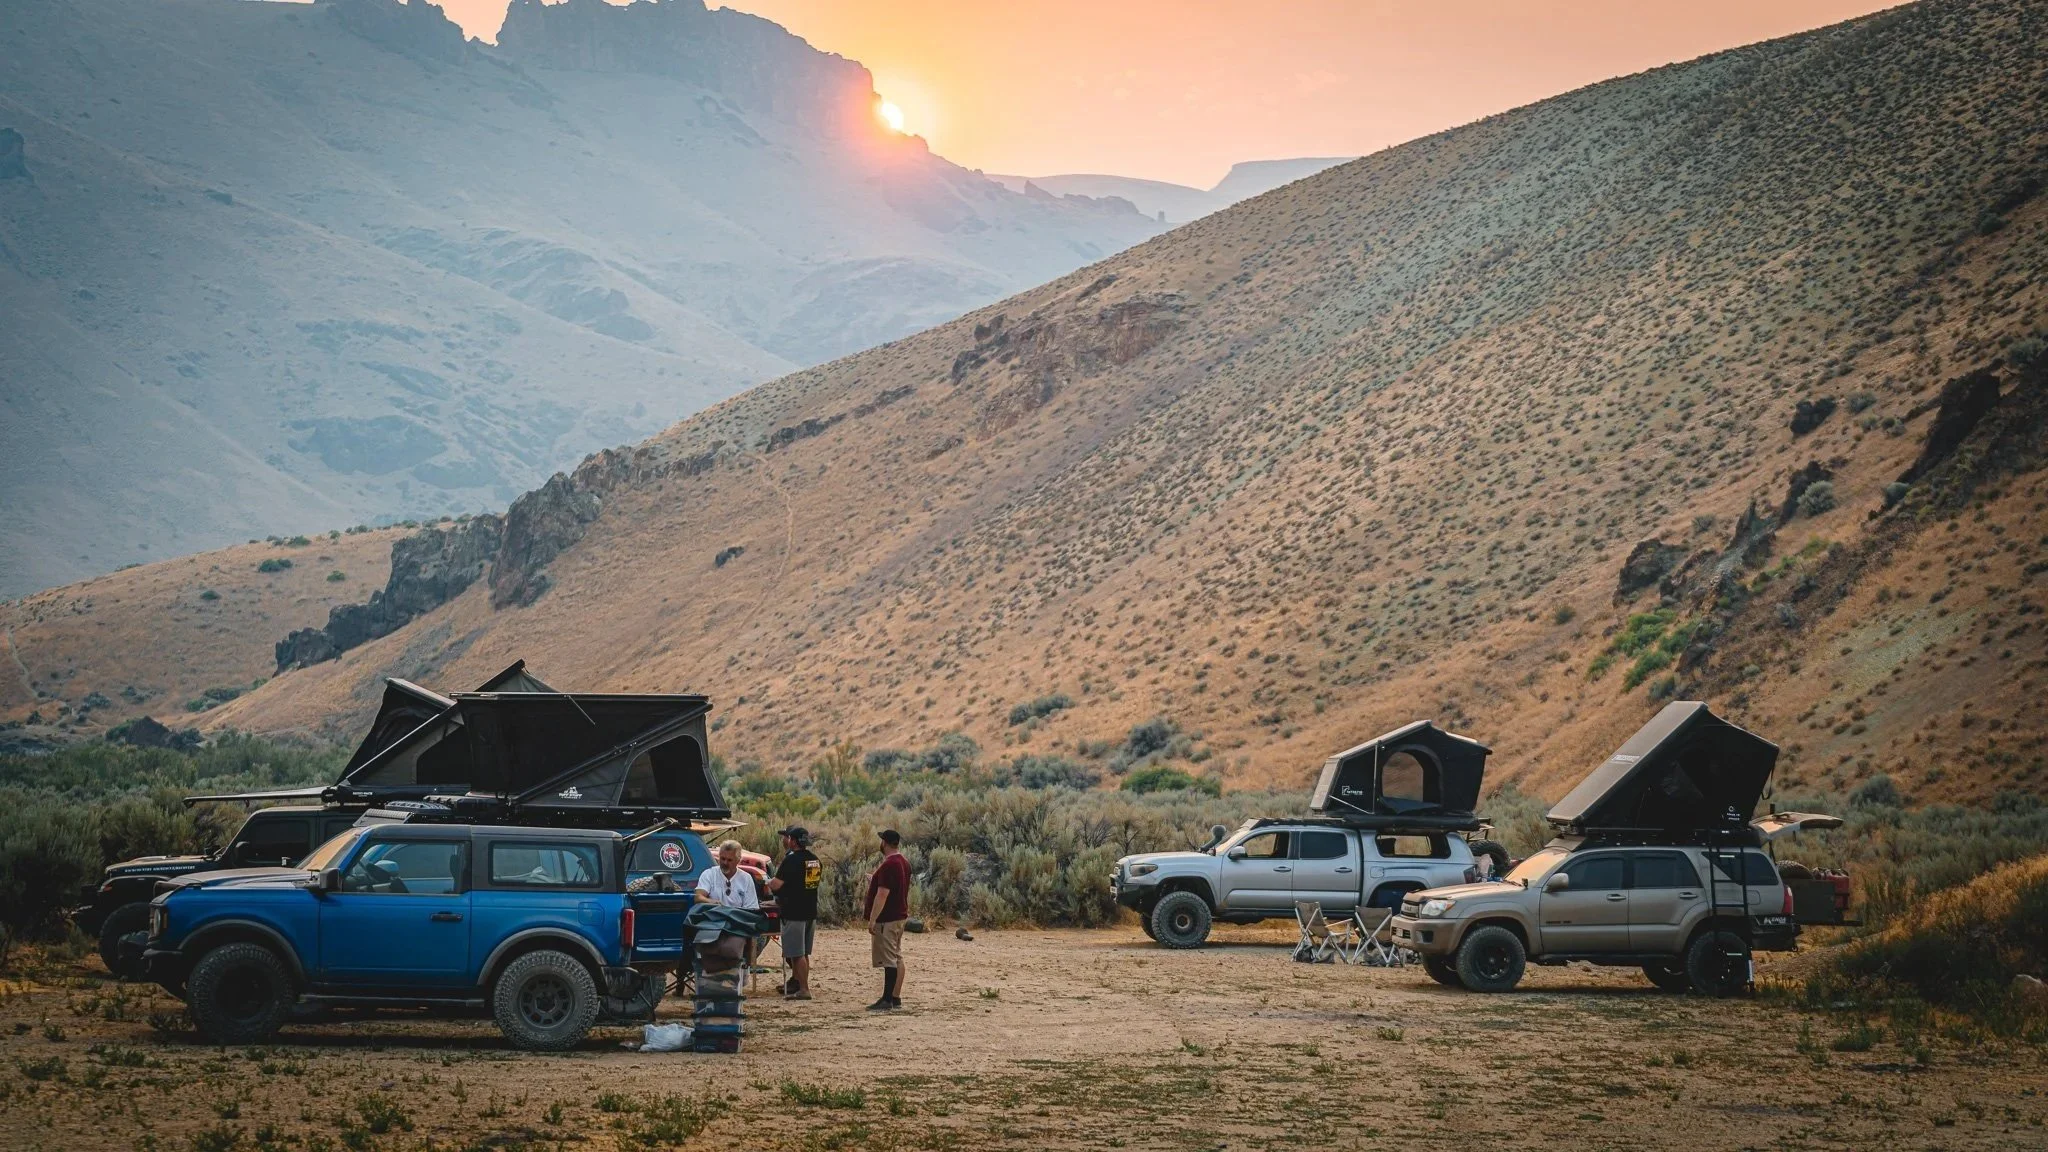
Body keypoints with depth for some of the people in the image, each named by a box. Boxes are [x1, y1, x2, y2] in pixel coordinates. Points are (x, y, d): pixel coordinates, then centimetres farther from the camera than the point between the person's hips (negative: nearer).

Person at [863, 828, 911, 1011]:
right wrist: (874, 879, 33)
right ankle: (896, 997, 14)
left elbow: (882, 894, -24)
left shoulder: (888, 866, -19)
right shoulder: (904, 863, 12)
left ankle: (887, 1000, -9)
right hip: (900, 917, 10)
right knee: (897, 958, 11)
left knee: (889, 960, -9)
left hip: (886, 919, -10)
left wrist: (872, 919, -22)